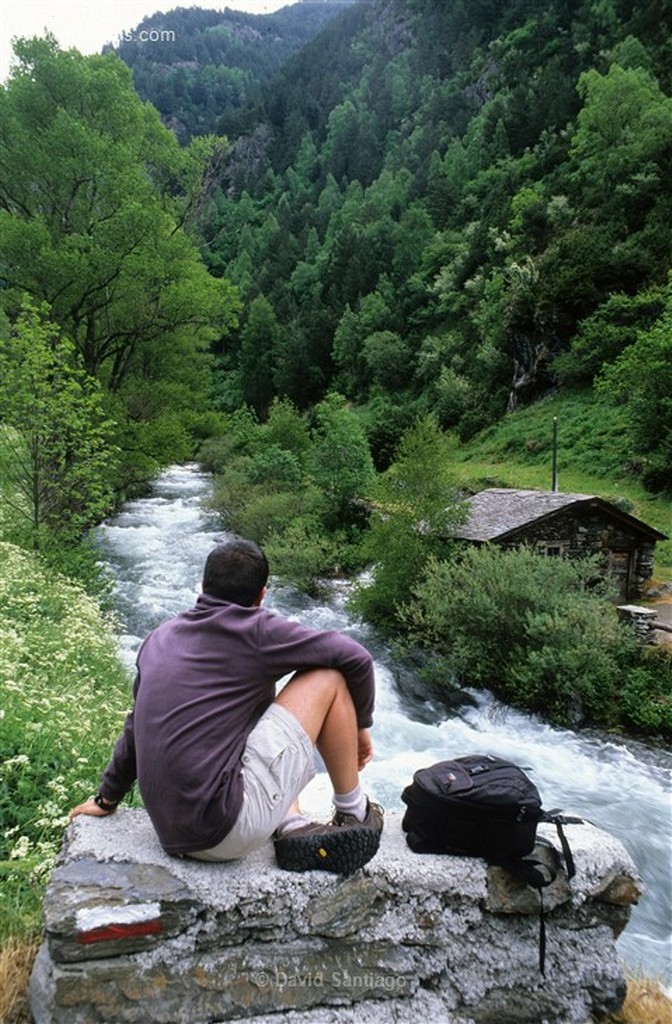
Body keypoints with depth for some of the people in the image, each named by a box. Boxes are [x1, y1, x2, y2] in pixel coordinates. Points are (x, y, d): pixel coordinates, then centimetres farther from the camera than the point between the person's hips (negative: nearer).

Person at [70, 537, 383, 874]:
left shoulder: (161, 638, 12)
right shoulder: (254, 630, -7)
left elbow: (137, 724, 23)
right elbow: (355, 658, -3)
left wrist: (107, 798, 35)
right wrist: (360, 725, 14)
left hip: (173, 834, 8)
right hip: (227, 829, -7)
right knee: (327, 677, 0)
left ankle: (293, 830, 12)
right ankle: (354, 814, 16)